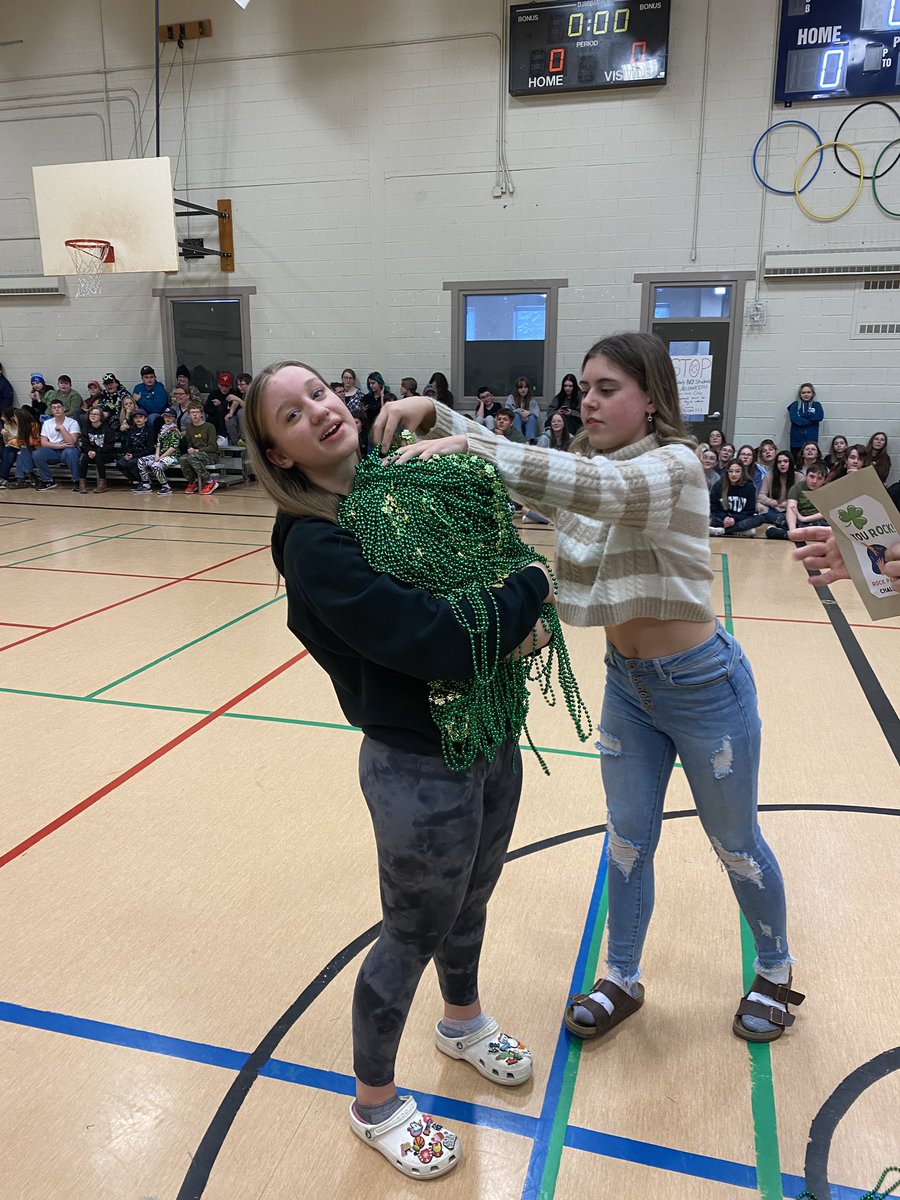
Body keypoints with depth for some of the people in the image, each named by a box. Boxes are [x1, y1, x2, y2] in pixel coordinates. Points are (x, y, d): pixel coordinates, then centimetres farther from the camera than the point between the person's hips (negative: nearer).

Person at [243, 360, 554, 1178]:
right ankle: (375, 1105, 41)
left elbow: (489, 580, 8)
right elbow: (440, 644, -30)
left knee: (470, 904, 27)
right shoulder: (317, 546, -23)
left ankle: (463, 1023, 57)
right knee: (412, 938, 13)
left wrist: (523, 620, -14)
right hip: (421, 770, -7)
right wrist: (533, 588, -15)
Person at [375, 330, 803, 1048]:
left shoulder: (675, 464, -21)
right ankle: (623, 981, 37)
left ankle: (775, 973, 41)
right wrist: (431, 414, -25)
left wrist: (466, 446, -48)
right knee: (628, 840, 17)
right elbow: (506, 465, -5)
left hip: (703, 686, -6)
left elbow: (599, 487, -41)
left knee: (736, 845, 15)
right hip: (627, 684, 6)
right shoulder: (587, 469, 1)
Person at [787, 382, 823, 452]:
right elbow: (793, 418, -6)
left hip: (812, 440, 0)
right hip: (796, 440, 0)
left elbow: (820, 417, -5)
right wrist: (810, 421, -9)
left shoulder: (816, 405, 13)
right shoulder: (795, 405, 11)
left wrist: (803, 415, -6)